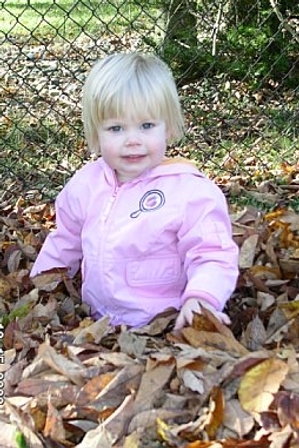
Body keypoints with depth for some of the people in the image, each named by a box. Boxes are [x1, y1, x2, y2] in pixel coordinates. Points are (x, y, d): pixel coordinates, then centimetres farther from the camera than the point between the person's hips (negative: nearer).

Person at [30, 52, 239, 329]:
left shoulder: (193, 192, -13)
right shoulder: (85, 184, 5)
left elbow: (213, 257, -12)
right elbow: (63, 244, 21)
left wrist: (200, 297, -31)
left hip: (167, 328, -5)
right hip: (98, 324, 6)